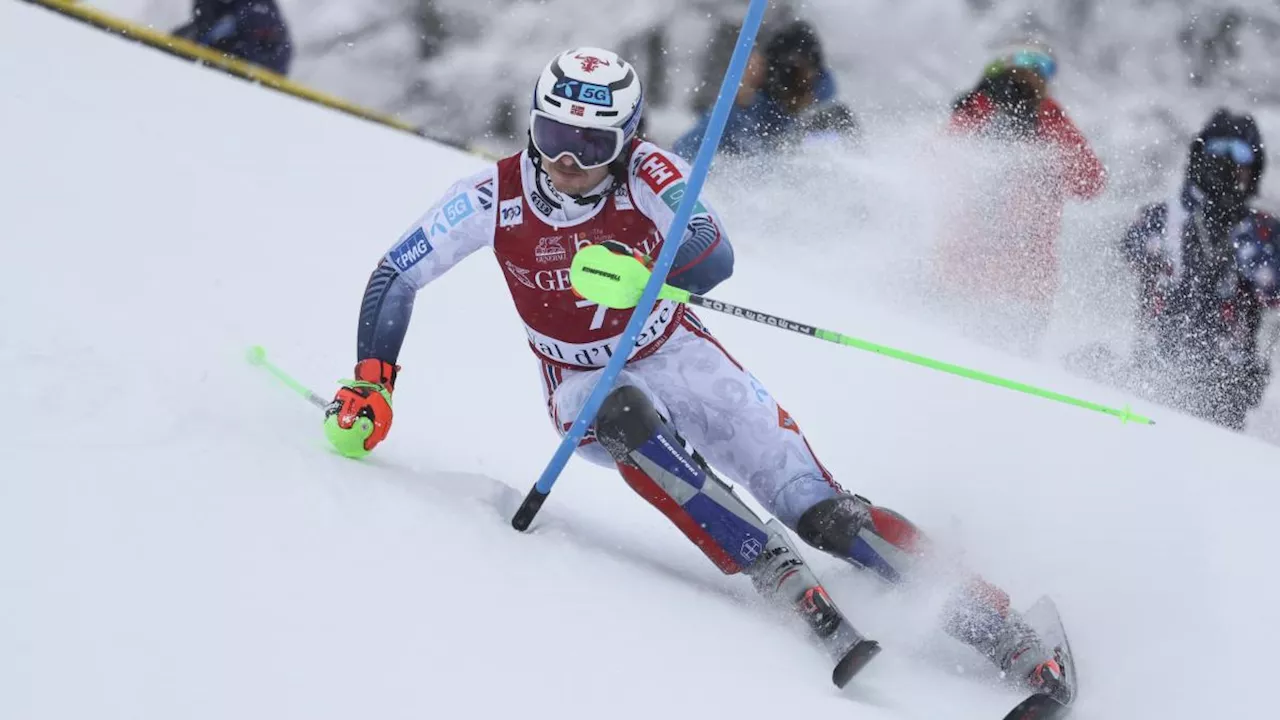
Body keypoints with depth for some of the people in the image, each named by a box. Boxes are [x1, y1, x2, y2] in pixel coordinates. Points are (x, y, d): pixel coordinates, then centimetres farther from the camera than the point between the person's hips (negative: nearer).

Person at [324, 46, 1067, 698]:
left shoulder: (647, 173, -21)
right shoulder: (495, 196, -17)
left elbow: (715, 261, -37)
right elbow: (396, 276, -8)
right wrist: (372, 382, -18)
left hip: (677, 356, 0)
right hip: (588, 391, 1)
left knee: (820, 509, -15)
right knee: (629, 418, -37)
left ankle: (987, 615, -10)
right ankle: (804, 598, -41)